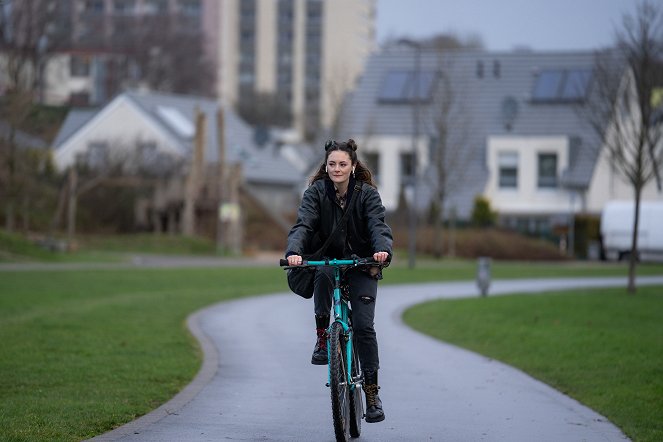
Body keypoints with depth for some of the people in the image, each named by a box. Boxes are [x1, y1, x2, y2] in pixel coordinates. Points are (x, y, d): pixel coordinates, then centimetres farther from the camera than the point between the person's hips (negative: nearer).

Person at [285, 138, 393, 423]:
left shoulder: (367, 193, -6)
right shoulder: (316, 192, -6)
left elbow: (378, 226, -19)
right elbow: (303, 224, -19)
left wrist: (382, 250, -42)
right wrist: (294, 252, -40)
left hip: (362, 265, 0)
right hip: (326, 260, 0)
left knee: (363, 325, -14)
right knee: (323, 274, -37)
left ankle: (372, 392, -6)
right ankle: (322, 335, -20)